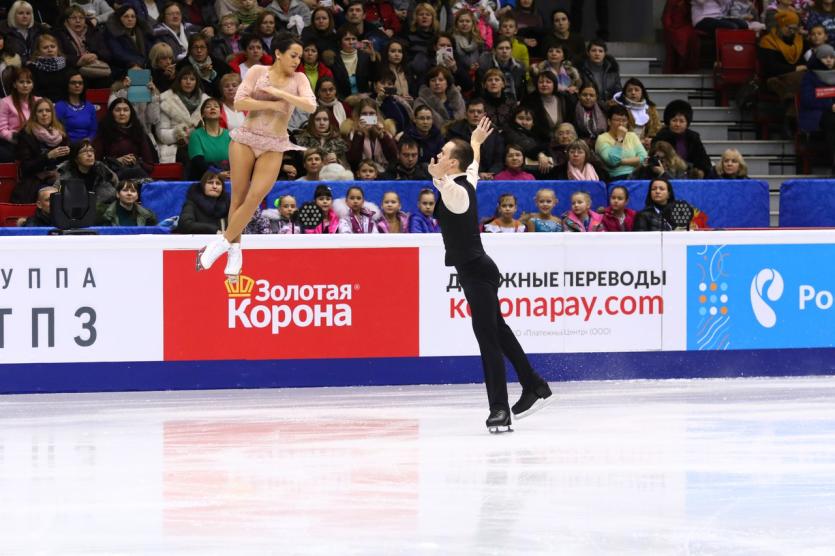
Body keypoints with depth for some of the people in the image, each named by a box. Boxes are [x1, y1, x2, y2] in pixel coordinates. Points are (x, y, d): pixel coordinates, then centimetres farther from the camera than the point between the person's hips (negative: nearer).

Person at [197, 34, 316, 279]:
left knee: (254, 198, -10)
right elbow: (239, 102, -8)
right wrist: (272, 104, -13)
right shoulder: (258, 72, 0)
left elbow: (310, 106, -12)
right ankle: (234, 252, 8)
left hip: (274, 148, 1)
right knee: (238, 196, -1)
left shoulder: (298, 79, 5)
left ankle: (219, 245, 0)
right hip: (246, 139, -1)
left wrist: (279, 93, -16)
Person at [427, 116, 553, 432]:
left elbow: (447, 185, -40)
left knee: (488, 336, -13)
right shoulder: (467, 180, 11)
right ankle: (534, 386, 33)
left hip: (476, 273, -10)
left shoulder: (455, 190, -16)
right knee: (496, 330, 22)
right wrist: (476, 142, 50)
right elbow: (474, 162, 32)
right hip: (475, 271, 10)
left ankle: (500, 409, -16)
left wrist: (439, 179, -58)